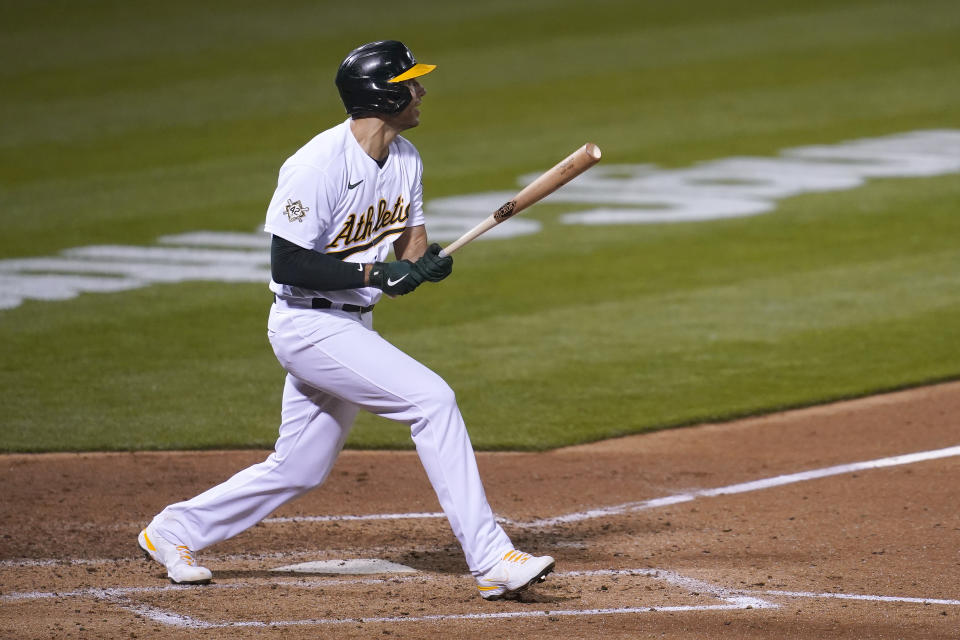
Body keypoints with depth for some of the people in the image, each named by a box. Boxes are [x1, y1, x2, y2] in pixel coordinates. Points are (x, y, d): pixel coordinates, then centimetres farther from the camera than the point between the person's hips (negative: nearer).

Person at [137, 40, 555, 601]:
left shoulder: (406, 159, 6)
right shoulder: (319, 165, -21)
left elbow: (412, 246, 11)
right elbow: (287, 265, -22)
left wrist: (425, 265, -13)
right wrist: (376, 272, -27)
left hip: (354, 324, 9)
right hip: (308, 324, -9)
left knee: (299, 469, 14)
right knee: (432, 398, -20)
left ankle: (174, 530, 30)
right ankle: (491, 560, -18)